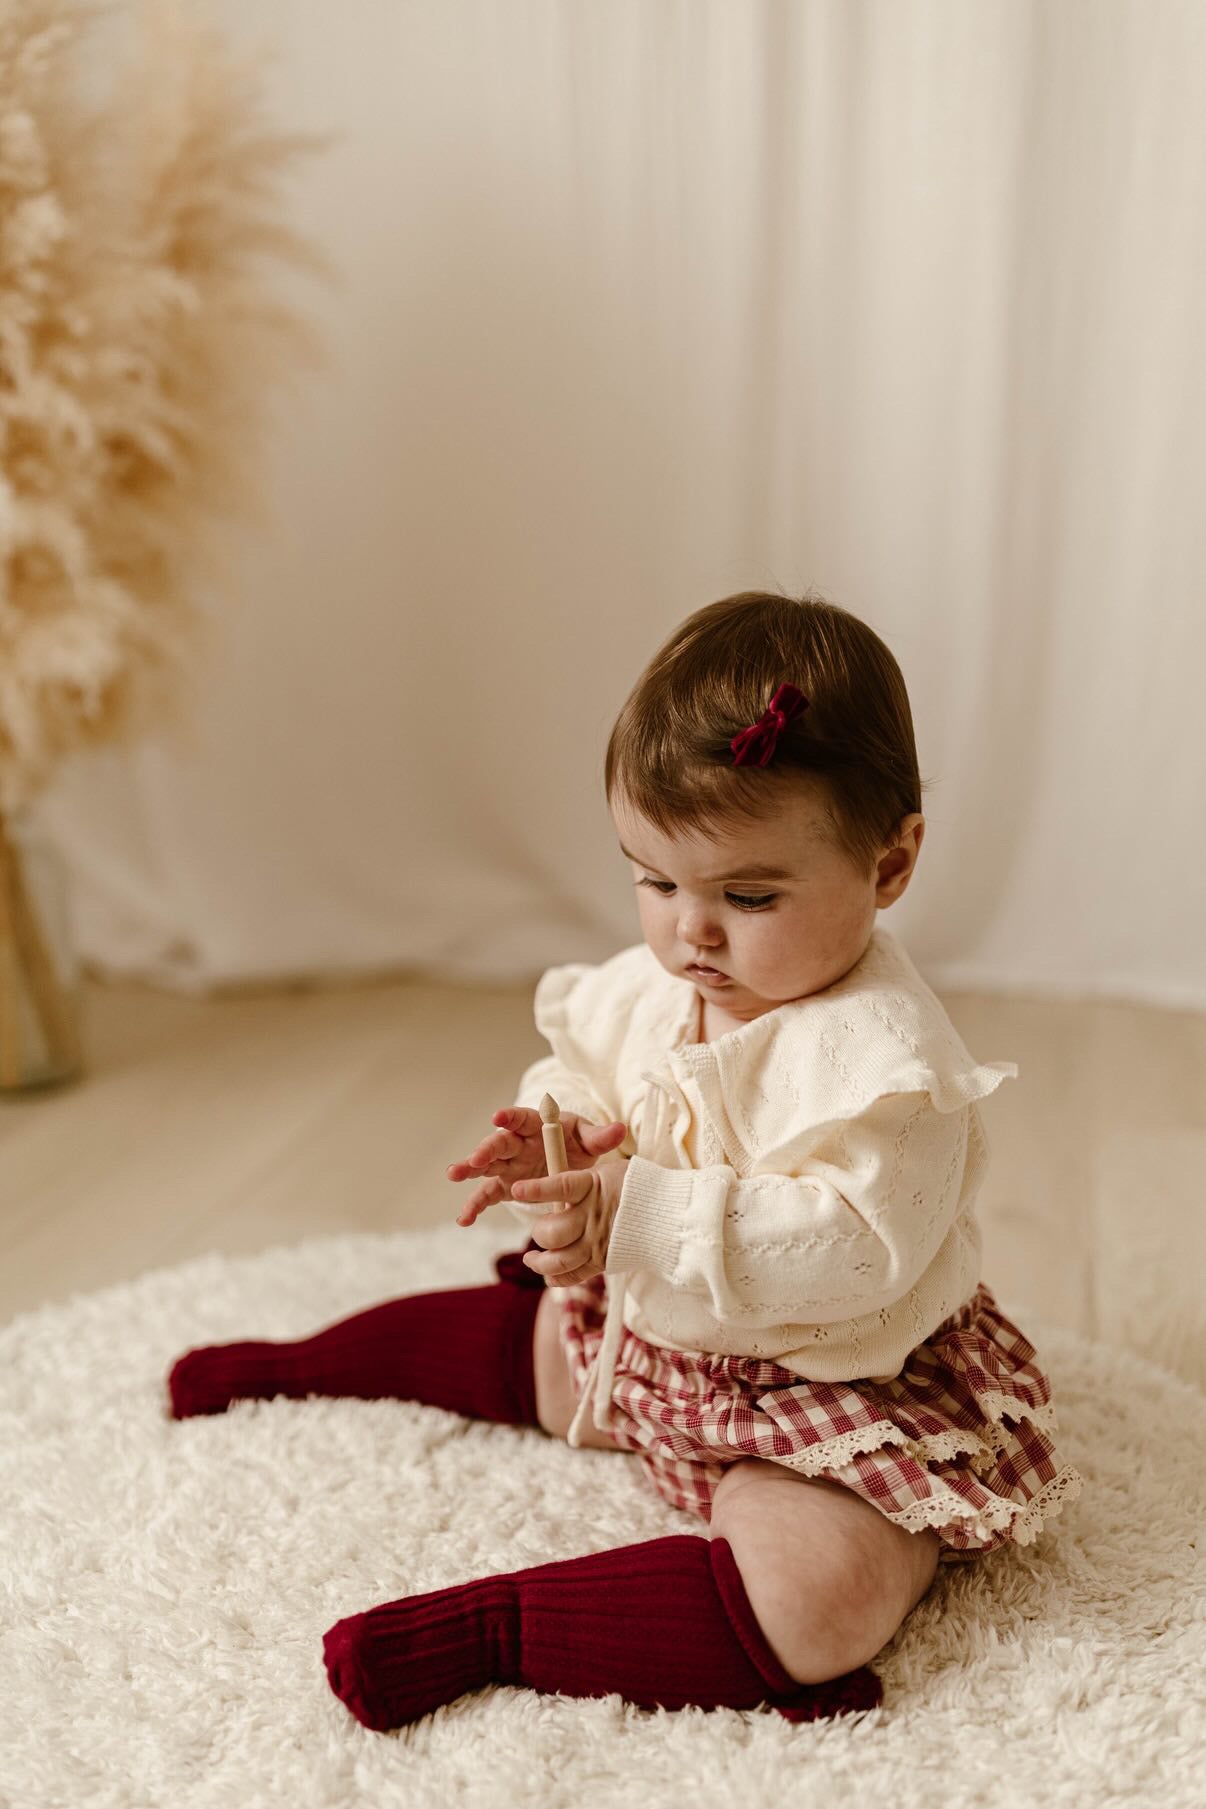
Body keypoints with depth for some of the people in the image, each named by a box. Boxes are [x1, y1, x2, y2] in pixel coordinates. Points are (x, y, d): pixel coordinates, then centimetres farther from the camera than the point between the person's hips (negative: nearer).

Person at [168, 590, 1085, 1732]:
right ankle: (293, 1363, 48)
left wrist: (644, 1212, -44)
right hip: (652, 1334, 7)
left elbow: (854, 1247, -37)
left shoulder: (881, 1053, -29)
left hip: (843, 1387, -7)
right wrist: (557, 1147, -15)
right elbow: (582, 1072, 9)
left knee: (816, 1598, -31)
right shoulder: (646, 985, -6)